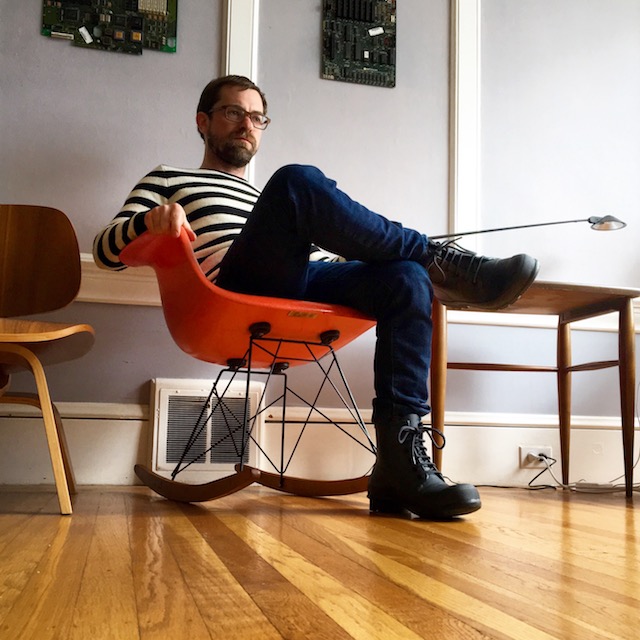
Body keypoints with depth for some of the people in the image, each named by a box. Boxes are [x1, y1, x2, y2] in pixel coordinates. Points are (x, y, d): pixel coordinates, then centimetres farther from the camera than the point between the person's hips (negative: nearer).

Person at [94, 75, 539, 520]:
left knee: (406, 279, -23)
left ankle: (401, 464, -30)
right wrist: (149, 220, -10)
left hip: (302, 296, 5)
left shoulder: (273, 201, 40)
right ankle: (441, 262, -20)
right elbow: (106, 251, 12)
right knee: (297, 181, -28)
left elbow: (322, 258, 29)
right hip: (236, 292, -4)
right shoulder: (168, 179, 28)